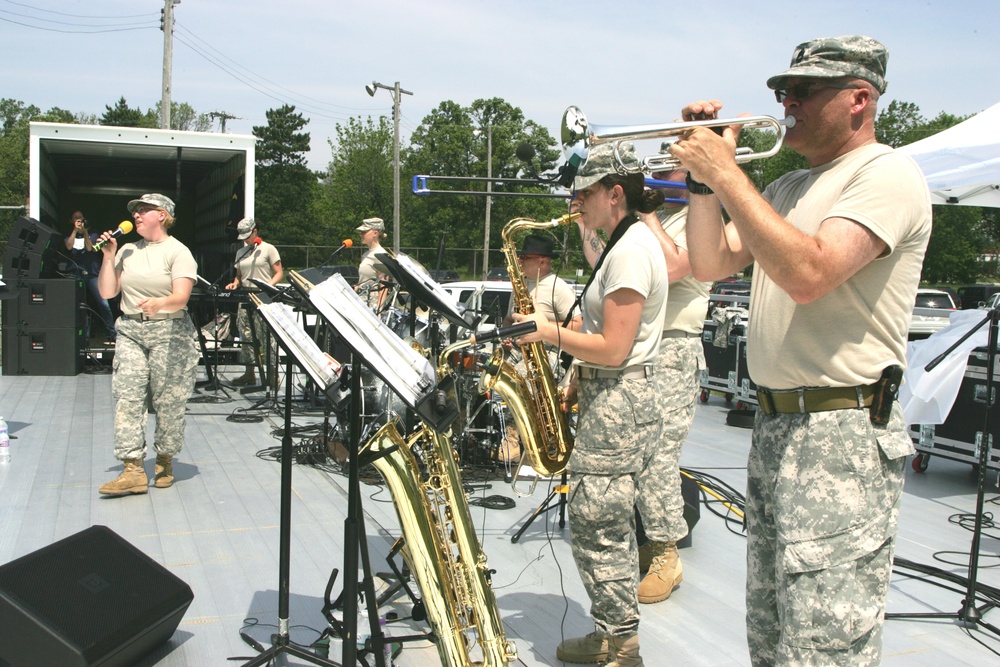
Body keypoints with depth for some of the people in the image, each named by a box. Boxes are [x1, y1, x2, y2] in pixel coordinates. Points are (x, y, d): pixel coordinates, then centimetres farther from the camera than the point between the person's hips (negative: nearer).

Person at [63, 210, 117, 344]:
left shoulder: (92, 235, 14)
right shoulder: (69, 237, 16)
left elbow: (89, 248, -4)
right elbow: (69, 246, -6)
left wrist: (85, 232, -9)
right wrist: (75, 230, -7)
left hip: (92, 274, -1)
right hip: (76, 274, 1)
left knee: (104, 304, -9)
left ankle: (113, 337, -5)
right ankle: (85, 337, 4)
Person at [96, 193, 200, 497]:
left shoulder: (178, 252, -1)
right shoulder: (127, 251, 15)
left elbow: (181, 298, -14)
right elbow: (108, 293, 11)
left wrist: (159, 303, -34)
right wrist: (108, 257, 3)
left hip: (169, 332, -4)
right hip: (130, 331, 5)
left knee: (168, 401, -1)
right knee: (127, 397, -6)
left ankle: (165, 462, 17)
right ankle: (132, 471, -7)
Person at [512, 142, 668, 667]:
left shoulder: (630, 251, -18)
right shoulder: (632, 242, 15)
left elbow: (613, 350, -23)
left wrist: (551, 333, -12)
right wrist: (576, 382, 13)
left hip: (619, 404, -11)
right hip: (617, 397, 11)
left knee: (595, 523, -4)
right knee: (609, 523, 16)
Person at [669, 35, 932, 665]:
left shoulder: (887, 174, -9)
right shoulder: (789, 186, 19)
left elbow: (807, 274, -25)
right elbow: (711, 265, 16)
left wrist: (727, 172, -19)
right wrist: (703, 178, 6)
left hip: (844, 434, -9)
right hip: (775, 425, 9)